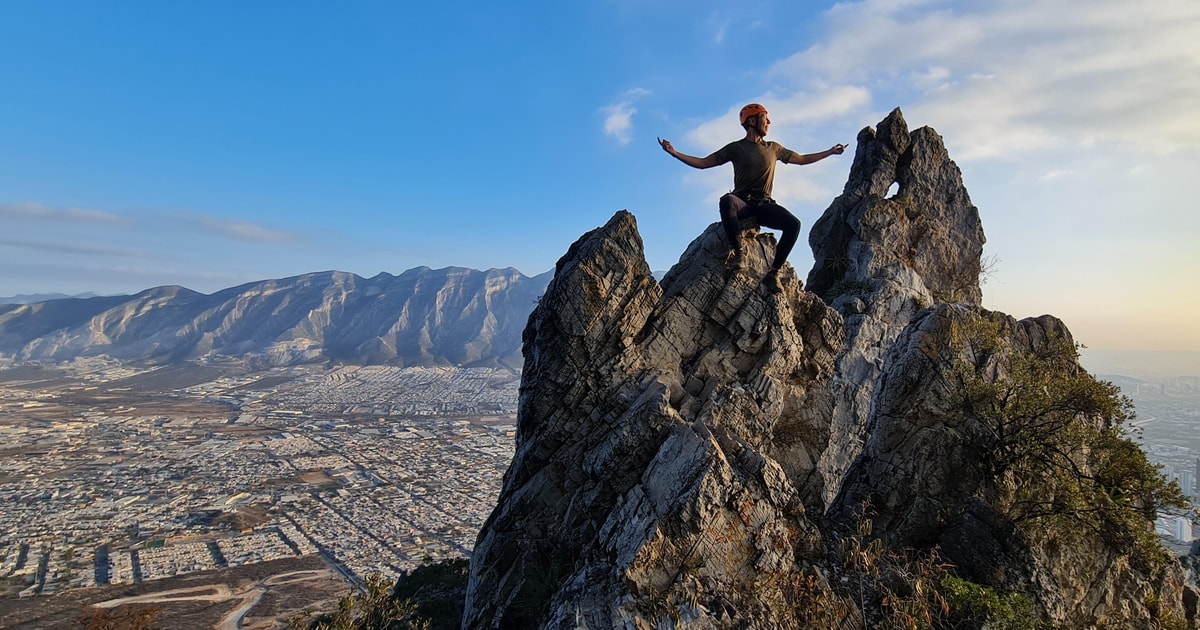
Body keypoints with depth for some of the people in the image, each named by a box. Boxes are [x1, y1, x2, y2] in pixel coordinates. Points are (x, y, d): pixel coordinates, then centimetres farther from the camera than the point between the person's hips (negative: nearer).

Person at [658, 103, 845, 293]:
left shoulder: (774, 148, 20)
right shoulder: (736, 148, 9)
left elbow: (802, 159, 31)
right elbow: (703, 163, 6)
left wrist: (830, 151, 29)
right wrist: (674, 153, -5)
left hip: (764, 205, 3)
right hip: (742, 203, -3)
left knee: (794, 223, -25)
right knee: (727, 200, -40)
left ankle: (773, 273, -19)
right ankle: (736, 250, -24)